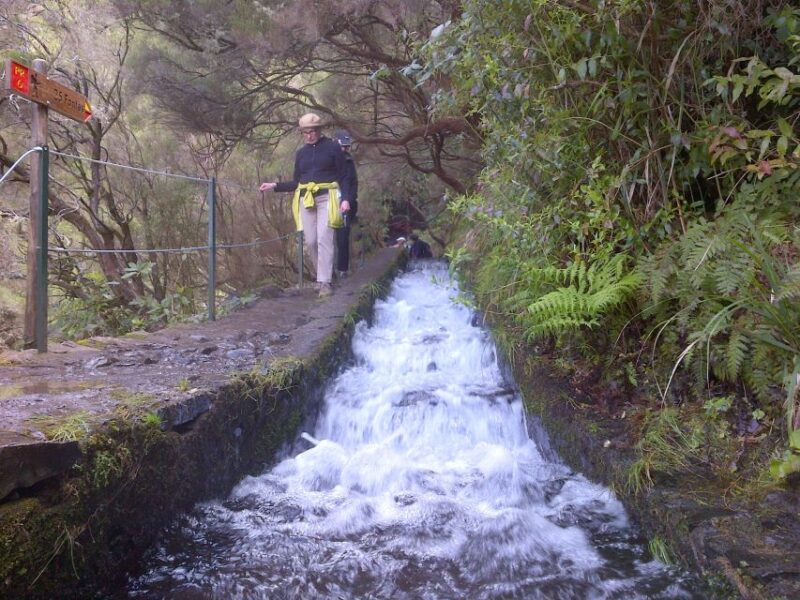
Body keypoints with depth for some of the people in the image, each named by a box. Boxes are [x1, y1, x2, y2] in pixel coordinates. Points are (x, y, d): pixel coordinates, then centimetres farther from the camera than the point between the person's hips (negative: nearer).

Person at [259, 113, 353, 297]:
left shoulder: (333, 147, 2)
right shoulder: (301, 153, 15)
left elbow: (344, 177, 0)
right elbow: (296, 182, 17)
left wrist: (345, 199, -13)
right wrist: (275, 185, 4)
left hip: (326, 198, -4)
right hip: (306, 200, 5)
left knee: (324, 239, -13)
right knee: (310, 242, 0)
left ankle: (324, 282, -12)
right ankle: (323, 274, 18)